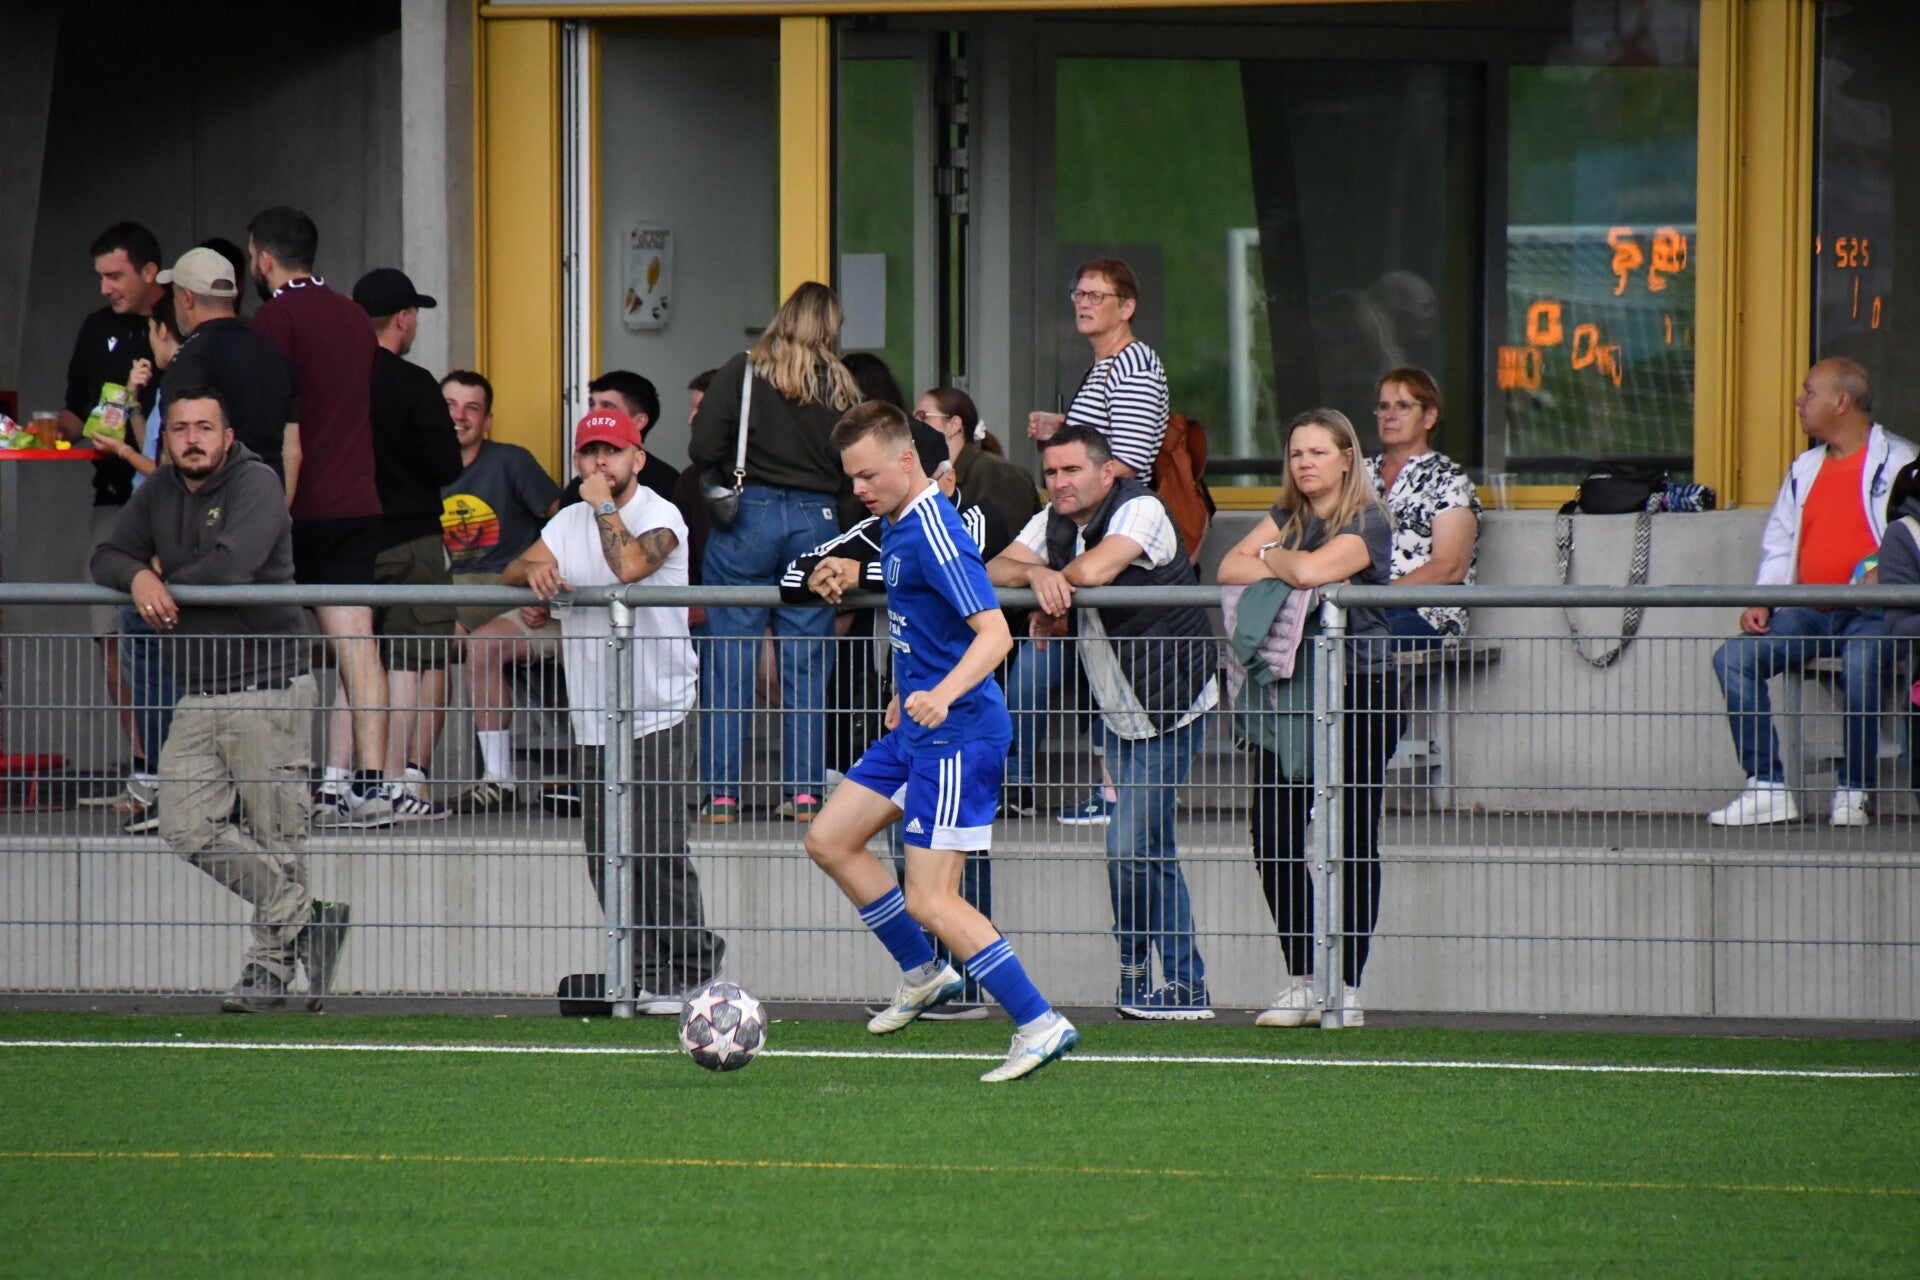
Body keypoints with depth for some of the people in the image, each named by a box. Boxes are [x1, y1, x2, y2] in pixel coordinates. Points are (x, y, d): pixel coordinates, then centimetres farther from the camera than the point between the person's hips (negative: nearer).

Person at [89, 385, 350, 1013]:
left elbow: (232, 565, -22)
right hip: (199, 696, 7)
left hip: (267, 685, -7)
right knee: (189, 828, -2)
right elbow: (107, 559, 12)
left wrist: (169, 580, -5)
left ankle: (270, 963, 10)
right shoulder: (158, 493, 14)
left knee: (274, 837, -3)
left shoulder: (256, 484, -9)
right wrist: (138, 577, -11)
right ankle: (306, 916, 11)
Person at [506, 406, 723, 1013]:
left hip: (656, 717, -7)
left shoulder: (660, 517, -7)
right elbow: (510, 572, 13)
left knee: (657, 850, -12)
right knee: (606, 860, 4)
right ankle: (643, 976, 10)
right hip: (592, 721, 7)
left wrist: (604, 506, -13)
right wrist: (533, 570, -9)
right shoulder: (569, 522, 15)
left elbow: (629, 565, -26)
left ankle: (687, 968, -2)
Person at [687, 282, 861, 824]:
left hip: (749, 515, -2)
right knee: (807, 665, 7)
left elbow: (703, 448, -9)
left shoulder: (743, 372, -3)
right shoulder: (840, 388, 3)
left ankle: (722, 793, 0)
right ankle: (804, 792, 7)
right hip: (816, 522, 2)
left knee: (729, 662, 2)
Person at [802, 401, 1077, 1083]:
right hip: (915, 727, 10)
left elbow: (994, 632, -29)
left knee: (930, 901, -12)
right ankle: (923, 975, 25)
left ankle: (1039, 1023, -8)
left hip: (958, 733, -10)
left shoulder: (935, 534, -20)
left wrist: (944, 692, -45)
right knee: (829, 841, 14)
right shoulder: (894, 524, 10)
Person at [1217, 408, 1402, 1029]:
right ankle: (1300, 981, 8)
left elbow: (1311, 569, -23)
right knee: (1273, 839, -2)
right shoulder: (1287, 516, 15)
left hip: (1360, 688, -6)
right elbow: (1230, 569, 2)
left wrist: (1274, 557, -2)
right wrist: (1294, 573, -12)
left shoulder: (1368, 522, -5)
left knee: (1353, 842, -1)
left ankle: (1347, 986, 4)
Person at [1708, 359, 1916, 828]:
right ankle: (1768, 788, -17)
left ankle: (1854, 792, -24)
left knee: (1861, 661, -38)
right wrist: (1762, 603, 5)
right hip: (1810, 613, 6)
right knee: (1733, 658, -16)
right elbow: (1779, 542, 22)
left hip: (1873, 613, -6)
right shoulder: (1805, 469, 22)